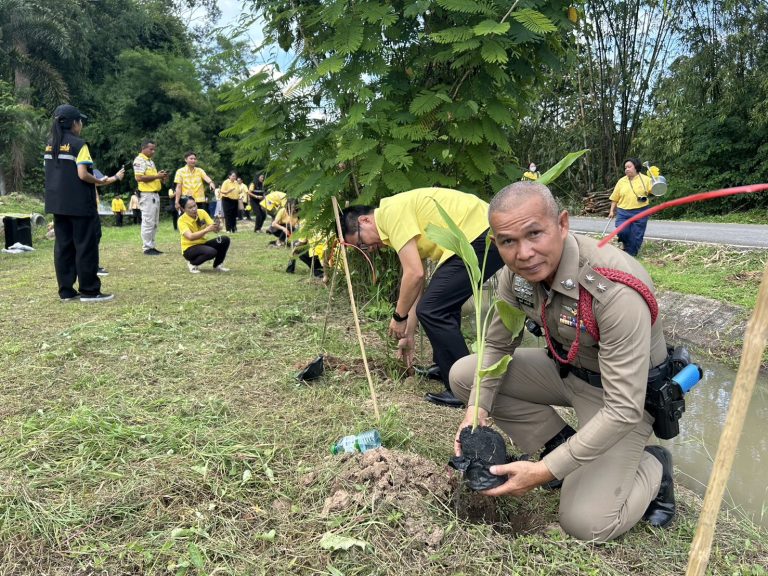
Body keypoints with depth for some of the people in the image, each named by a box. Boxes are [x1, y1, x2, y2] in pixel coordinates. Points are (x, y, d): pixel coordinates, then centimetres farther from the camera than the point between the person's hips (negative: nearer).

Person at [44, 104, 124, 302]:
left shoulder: (50, 145, 12)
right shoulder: (78, 144, -11)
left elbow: (51, 172, 13)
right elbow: (83, 174, -19)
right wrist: (104, 181, -8)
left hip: (57, 204, 8)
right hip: (79, 204, -8)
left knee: (63, 246, 10)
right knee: (86, 246, -1)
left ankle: (66, 291, 13)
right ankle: (89, 291, 2)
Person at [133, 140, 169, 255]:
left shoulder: (151, 161, 20)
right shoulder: (139, 160, -8)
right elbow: (139, 177, -19)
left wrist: (162, 178, 6)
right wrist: (157, 176, -17)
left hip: (155, 194, 10)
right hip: (146, 195, -10)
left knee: (154, 223, 11)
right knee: (148, 222, -8)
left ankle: (151, 246, 16)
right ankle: (147, 247, -4)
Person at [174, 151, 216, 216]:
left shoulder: (200, 170, 8)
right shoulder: (180, 171, 3)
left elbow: (206, 178, -13)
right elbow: (178, 187, 0)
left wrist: (211, 182, -37)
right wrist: (176, 202, -7)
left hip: (200, 201, 2)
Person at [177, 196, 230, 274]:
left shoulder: (202, 212, -5)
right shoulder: (182, 220, -19)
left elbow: (212, 225, -12)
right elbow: (190, 237, -34)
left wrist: (216, 227, -37)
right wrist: (207, 229, -46)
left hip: (202, 244, 6)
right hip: (189, 248, -6)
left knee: (225, 240, -17)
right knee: (211, 252, -34)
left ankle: (217, 265, 3)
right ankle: (192, 263, -5)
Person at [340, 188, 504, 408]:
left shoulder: (391, 212, -8)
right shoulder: (404, 220, 21)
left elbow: (415, 274, -15)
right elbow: (417, 283, 25)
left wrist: (398, 317, 0)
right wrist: (408, 334, 29)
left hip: (479, 236, -11)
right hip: (485, 234, 11)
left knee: (432, 310, -8)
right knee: (443, 304, 23)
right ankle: (446, 369, 36)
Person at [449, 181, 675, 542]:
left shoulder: (616, 292, -36)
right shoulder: (516, 272, -15)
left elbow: (623, 409, -32)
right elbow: (497, 345, 1)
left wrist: (546, 471, -30)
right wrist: (478, 409, -14)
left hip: (628, 393, -6)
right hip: (564, 367, 7)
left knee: (586, 523, -17)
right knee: (463, 374, -5)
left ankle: (652, 467, 13)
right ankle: (560, 441, 7)